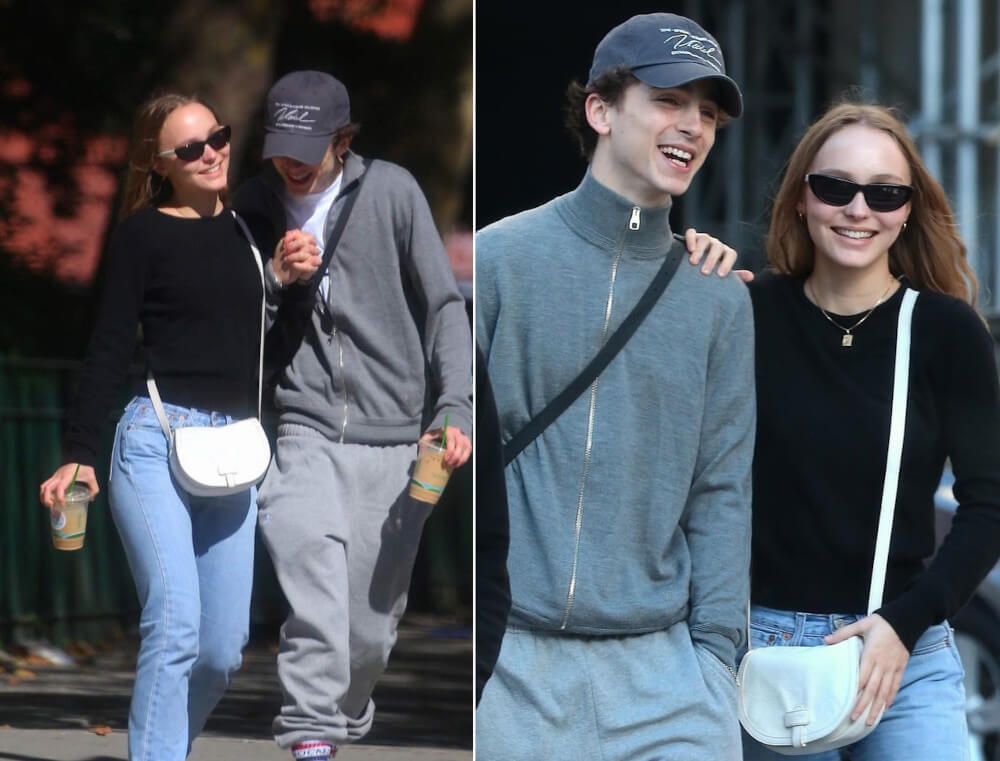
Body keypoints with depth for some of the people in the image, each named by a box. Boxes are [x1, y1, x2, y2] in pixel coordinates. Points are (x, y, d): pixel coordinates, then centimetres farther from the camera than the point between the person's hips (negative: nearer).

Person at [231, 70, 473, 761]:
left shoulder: (391, 192, 1)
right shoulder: (257, 206, 7)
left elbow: (444, 305, 4)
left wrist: (454, 407, -7)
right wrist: (276, 278, -7)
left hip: (393, 434, 0)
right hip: (306, 428, 0)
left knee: (370, 623, 0)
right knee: (311, 550, -27)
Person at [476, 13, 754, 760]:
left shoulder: (720, 298, 9)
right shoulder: (499, 259, 1)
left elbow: (722, 491, 8)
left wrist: (715, 649, 0)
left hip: (661, 664, 2)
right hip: (512, 660, -2)